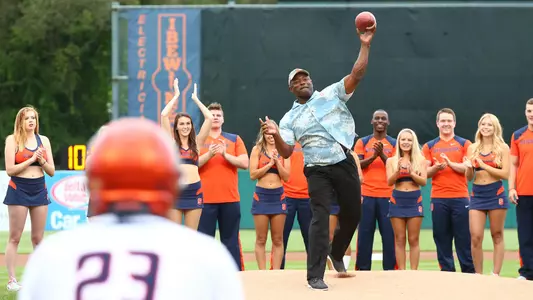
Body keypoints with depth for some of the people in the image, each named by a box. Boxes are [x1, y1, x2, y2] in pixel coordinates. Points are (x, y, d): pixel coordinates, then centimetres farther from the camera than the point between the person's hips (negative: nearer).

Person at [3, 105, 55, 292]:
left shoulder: (43, 140, 9)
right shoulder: (13, 140, -3)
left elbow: (52, 172, 9)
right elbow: (10, 170, -11)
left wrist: (42, 161, -9)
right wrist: (31, 159, -15)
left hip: (39, 190, 4)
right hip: (19, 190, -4)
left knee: (38, 238, 7)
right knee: (15, 237, -2)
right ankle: (12, 280, -1)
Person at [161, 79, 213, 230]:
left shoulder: (196, 143, 10)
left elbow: (209, 118, 4)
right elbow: (164, 115, -4)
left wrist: (195, 99, 12)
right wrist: (176, 95, 6)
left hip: (194, 191, 2)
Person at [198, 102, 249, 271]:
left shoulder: (234, 139, 12)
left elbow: (244, 163, 2)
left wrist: (225, 154, -11)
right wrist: (209, 154, -15)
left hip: (230, 199, 1)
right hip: (205, 200, -1)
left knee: (231, 242, 3)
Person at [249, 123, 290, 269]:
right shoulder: (257, 150, 1)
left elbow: (286, 176, 0)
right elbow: (253, 174, -6)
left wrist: (277, 161, -12)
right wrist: (269, 164, -12)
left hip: (278, 196, 2)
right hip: (261, 195, -2)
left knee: (277, 240, 3)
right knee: (261, 239, 0)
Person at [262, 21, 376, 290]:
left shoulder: (331, 94, 5)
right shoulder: (290, 118, 5)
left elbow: (357, 74, -7)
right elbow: (286, 153, -2)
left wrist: (365, 45, -17)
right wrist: (276, 136, -22)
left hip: (345, 164, 2)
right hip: (318, 171, -2)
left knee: (352, 214, 11)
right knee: (320, 218, -11)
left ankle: (336, 253, 41)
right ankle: (315, 276, -9)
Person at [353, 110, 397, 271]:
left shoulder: (394, 143, 9)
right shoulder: (362, 142, 9)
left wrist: (382, 155, -14)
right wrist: (373, 156, -15)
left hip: (387, 195, 0)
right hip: (366, 195, 0)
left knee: (389, 233, -3)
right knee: (365, 233, 0)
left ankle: (390, 270, -1)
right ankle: (362, 269, 3)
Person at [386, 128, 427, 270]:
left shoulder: (420, 160, 5)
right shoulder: (391, 160, 6)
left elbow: (424, 181, -2)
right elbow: (389, 182, -2)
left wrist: (411, 173, -19)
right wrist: (398, 171, -20)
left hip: (414, 200, 0)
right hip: (397, 200, 0)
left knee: (414, 239, -1)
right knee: (399, 239, 1)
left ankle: (414, 272, 0)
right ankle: (401, 272, 2)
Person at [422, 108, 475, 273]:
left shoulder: (464, 144, 7)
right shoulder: (429, 146, 11)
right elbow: (424, 172, 6)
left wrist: (450, 163, -18)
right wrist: (435, 168, -14)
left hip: (460, 198, -2)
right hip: (438, 199, 2)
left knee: (464, 238, -1)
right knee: (442, 238, 2)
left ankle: (469, 273, 2)